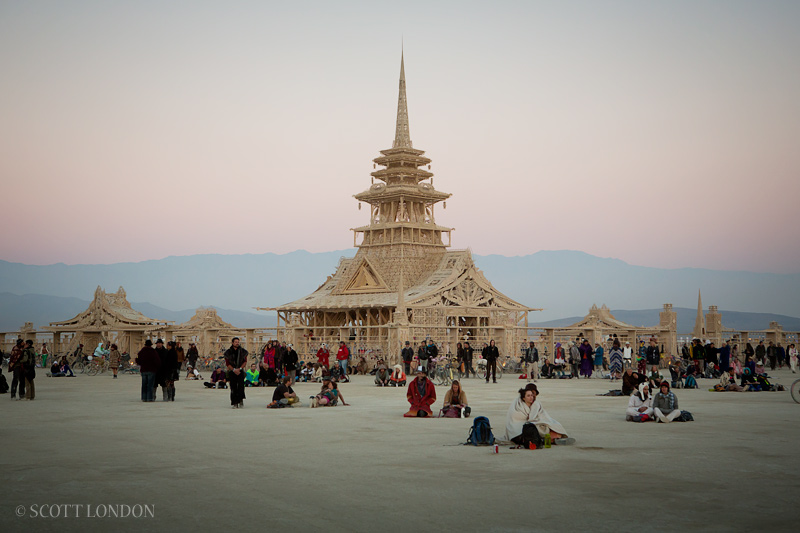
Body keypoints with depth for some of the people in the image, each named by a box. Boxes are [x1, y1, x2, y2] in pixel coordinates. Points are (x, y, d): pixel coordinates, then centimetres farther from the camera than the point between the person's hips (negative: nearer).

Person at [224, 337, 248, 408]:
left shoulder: (242, 351, 4)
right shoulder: (228, 352, 2)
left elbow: (245, 362, 6)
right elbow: (227, 363, 1)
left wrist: (239, 369, -8)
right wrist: (234, 370, -11)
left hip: (240, 371, 0)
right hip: (232, 372, 0)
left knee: (241, 386, -12)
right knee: (233, 388, -3)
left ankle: (240, 399, 7)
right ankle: (234, 403, 1)